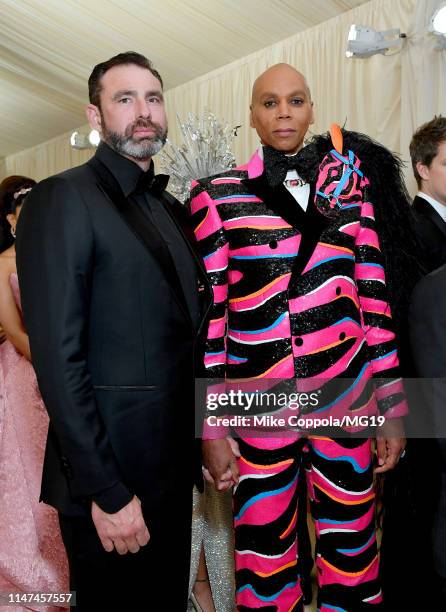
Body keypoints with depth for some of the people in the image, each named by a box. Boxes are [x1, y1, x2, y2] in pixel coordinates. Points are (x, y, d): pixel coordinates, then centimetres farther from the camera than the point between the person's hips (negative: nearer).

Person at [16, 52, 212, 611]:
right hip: (111, 479, -7)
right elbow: (57, 359, -18)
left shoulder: (170, 207, 11)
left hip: (174, 465, 7)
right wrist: (105, 491, -18)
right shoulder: (63, 198, -12)